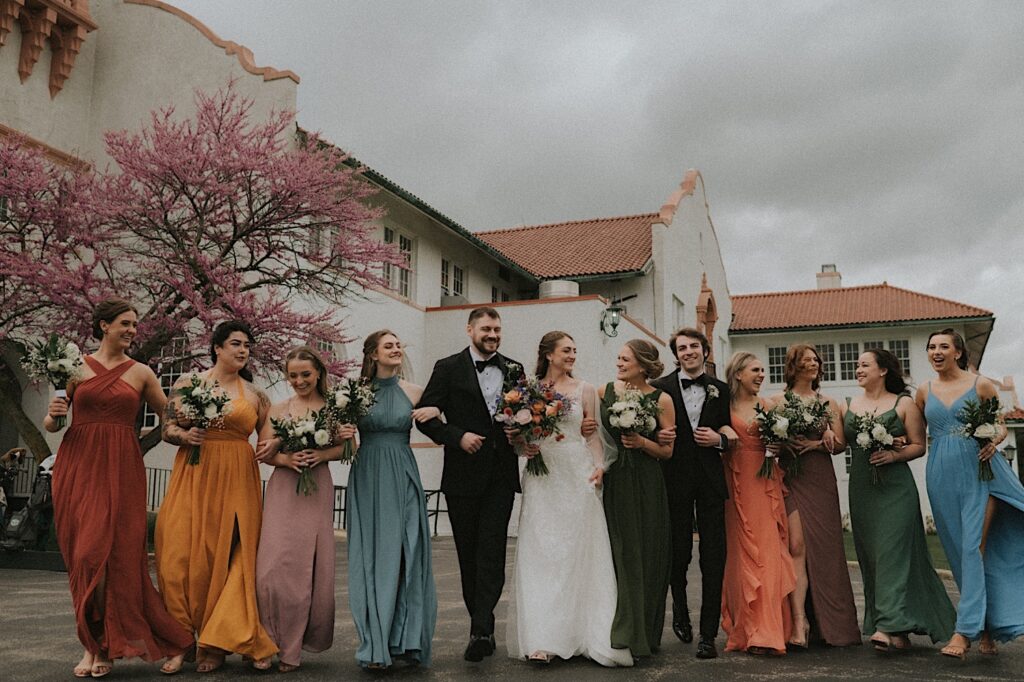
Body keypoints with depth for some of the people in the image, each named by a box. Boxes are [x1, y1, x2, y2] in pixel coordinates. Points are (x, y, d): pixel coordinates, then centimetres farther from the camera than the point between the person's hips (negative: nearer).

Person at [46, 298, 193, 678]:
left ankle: (100, 646, 4)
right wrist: (53, 416, -12)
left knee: (111, 552, -7)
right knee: (82, 554, 1)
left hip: (121, 469, 0)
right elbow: (51, 424, 8)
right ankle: (96, 643, 12)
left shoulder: (141, 373, 8)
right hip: (78, 465, 1)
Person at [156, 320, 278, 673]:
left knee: (233, 557, -5)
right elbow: (167, 428, 6)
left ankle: (216, 641, 3)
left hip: (237, 482, 1)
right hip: (194, 478, -1)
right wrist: (185, 435, -14)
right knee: (186, 557, -3)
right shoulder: (189, 383, 6)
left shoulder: (255, 395, 11)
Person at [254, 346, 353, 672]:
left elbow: (341, 449, 1)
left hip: (318, 491, 0)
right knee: (275, 565, -8)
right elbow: (263, 452, 3)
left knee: (311, 566, 1)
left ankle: (294, 646, 13)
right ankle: (271, 642, 4)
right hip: (283, 490, 0)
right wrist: (286, 459, -15)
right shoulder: (278, 409, 8)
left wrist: (321, 455, -17)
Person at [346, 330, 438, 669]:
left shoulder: (413, 392, 5)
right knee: (372, 556, 0)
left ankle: (405, 639, 9)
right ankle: (376, 645, 6)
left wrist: (436, 411, -4)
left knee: (406, 555, -1)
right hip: (368, 479, -1)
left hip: (403, 479, 1)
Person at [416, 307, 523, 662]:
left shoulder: (513, 370, 9)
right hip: (464, 474, -1)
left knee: (491, 552, -6)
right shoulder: (448, 368, 0)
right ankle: (483, 626, 20)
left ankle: (480, 630, -8)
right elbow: (425, 414, -3)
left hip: (501, 475, 1)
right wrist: (458, 437, -15)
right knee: (468, 552, 8)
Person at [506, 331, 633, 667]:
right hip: (542, 478, 0)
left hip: (577, 475, 0)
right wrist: (525, 447, -9)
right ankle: (544, 638, -1)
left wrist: (599, 466, -10)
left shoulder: (584, 390, 7)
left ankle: (580, 631, 12)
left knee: (578, 550, 1)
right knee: (541, 553, -3)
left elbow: (593, 435, 5)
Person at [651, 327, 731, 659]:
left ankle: (708, 634, 5)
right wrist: (658, 436, -19)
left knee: (713, 557, -2)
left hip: (710, 480, 1)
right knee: (678, 552, 8)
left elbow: (731, 434, 14)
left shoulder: (720, 390, 9)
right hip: (676, 479, -1)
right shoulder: (661, 388, 3)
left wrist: (718, 439, -7)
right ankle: (680, 609, 36)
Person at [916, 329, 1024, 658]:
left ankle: (964, 630, -14)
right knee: (959, 552, 7)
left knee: (974, 547, -12)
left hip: (979, 473, -4)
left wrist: (994, 440, -16)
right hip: (942, 478, 4)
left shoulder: (981, 385, 1)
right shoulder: (925, 391, 10)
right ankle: (987, 626, 19)